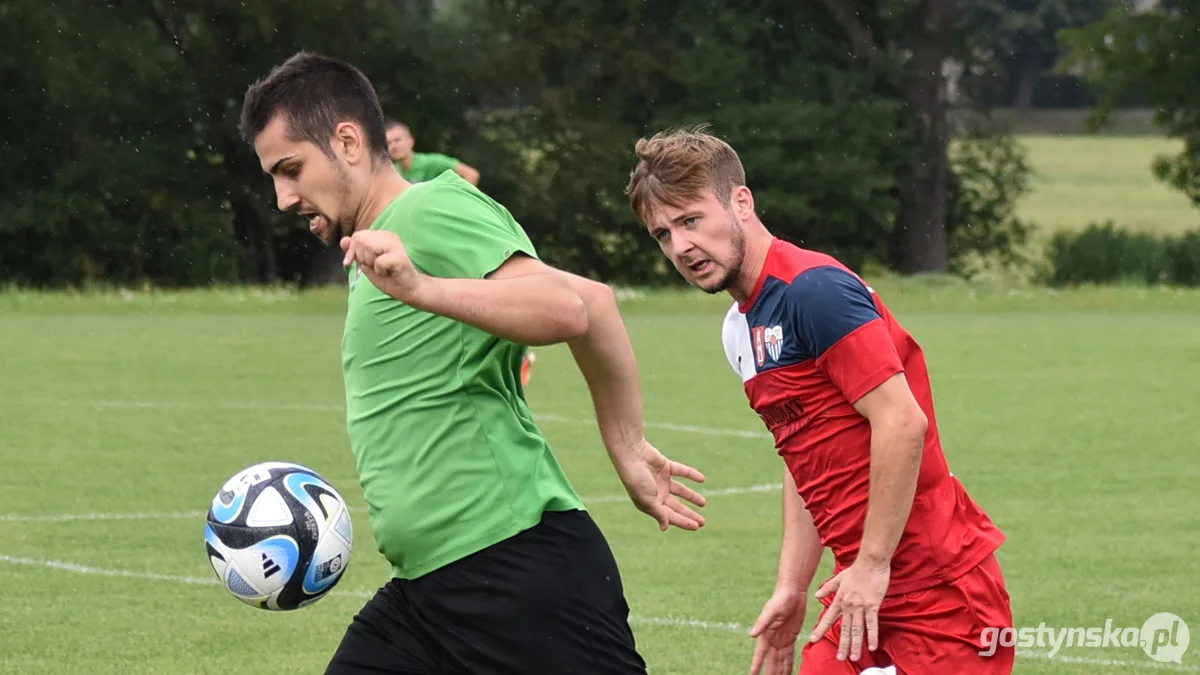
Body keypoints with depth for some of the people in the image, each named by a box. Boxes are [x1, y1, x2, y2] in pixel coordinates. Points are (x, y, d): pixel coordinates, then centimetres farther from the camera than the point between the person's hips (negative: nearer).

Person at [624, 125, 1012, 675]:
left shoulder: (814, 290, -15)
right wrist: (793, 588, 15)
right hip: (862, 591, 9)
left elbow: (903, 421, -21)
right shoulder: (740, 329, 14)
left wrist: (872, 566, -19)